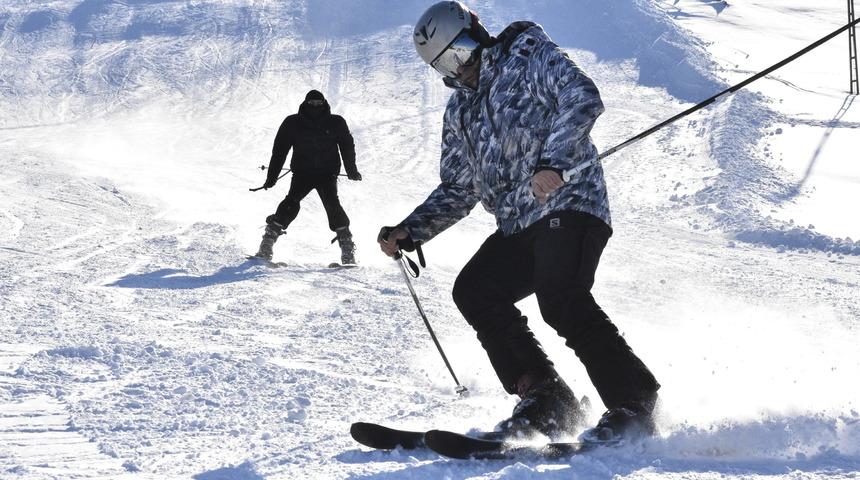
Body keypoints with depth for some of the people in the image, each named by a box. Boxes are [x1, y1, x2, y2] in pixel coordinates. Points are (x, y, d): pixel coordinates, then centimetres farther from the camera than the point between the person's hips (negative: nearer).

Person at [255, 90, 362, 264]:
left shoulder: (336, 123, 3)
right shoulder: (293, 124, 1)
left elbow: (347, 146, 15)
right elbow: (280, 150, 4)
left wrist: (352, 170, 10)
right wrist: (272, 176, 1)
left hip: (327, 173, 0)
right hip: (302, 172, 0)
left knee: (332, 205, -19)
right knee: (291, 203, -20)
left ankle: (347, 250, -12)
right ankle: (267, 245, -18)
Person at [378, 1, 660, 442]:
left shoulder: (530, 58, 1)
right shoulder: (459, 111, 22)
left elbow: (584, 99, -14)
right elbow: (459, 190, 25)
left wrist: (553, 161, -27)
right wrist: (409, 232, 11)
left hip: (568, 203, -8)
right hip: (519, 224, 8)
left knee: (561, 299, -26)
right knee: (473, 291, -6)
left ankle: (634, 408, -21)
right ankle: (545, 402, -5)